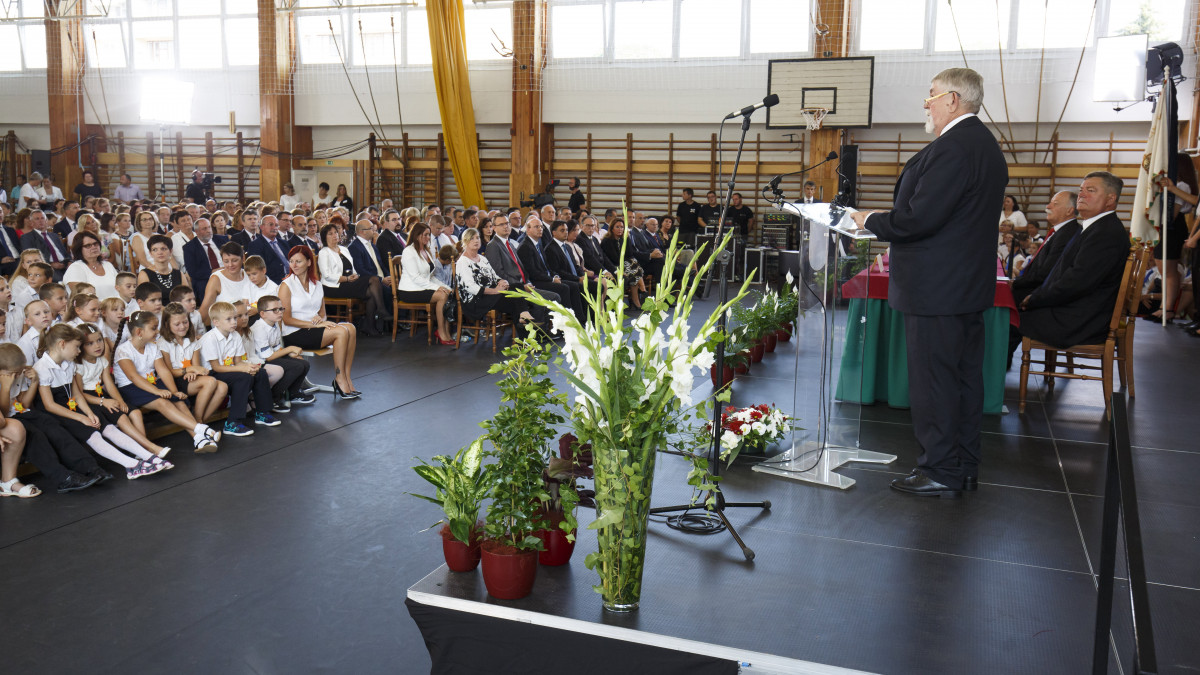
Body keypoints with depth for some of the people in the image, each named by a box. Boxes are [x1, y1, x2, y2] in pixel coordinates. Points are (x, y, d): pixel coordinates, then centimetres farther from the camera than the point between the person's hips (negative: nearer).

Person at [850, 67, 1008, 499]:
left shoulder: (952, 147, -18)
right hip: (970, 284, 10)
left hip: (936, 288, -10)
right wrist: (883, 221, 15)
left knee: (932, 379, -2)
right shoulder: (987, 146, 15)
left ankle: (941, 472, 6)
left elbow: (919, 218, -24)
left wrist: (870, 220, -8)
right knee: (964, 376, 15)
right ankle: (964, 466, 24)